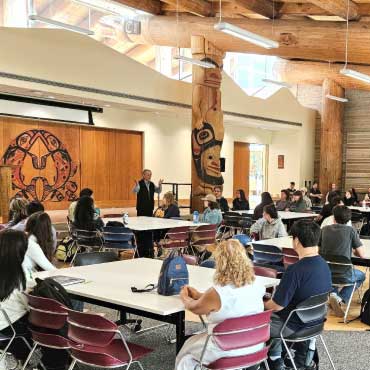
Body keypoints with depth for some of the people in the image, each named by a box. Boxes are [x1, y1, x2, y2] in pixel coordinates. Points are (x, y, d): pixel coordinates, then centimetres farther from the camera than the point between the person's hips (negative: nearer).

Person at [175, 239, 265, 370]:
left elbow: (194, 308, -6)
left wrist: (184, 297, 16)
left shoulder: (216, 293, -27)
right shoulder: (257, 286, -9)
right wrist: (198, 295, 18)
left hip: (227, 353, -6)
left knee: (187, 348, 24)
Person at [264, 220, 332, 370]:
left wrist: (263, 305, -1)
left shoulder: (295, 270, -30)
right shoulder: (324, 265, -5)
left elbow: (277, 305, -24)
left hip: (295, 328, -7)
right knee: (274, 317, 30)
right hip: (314, 322, 7)